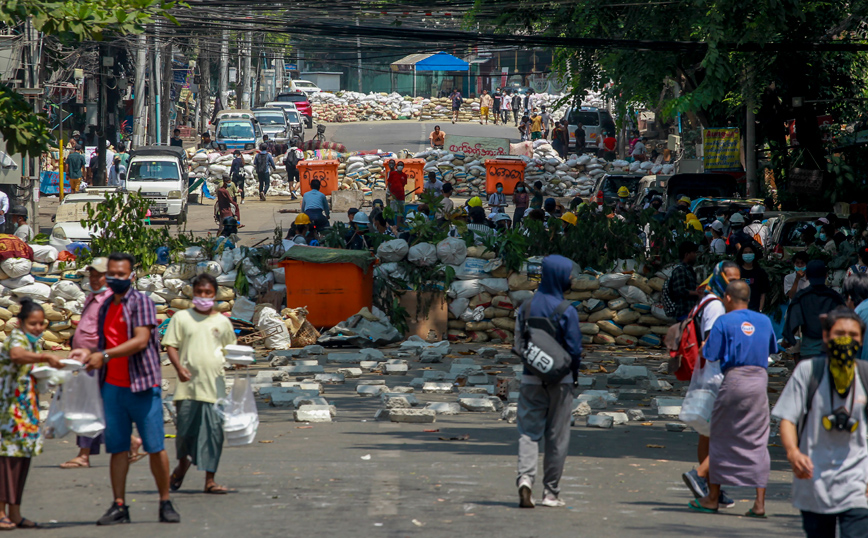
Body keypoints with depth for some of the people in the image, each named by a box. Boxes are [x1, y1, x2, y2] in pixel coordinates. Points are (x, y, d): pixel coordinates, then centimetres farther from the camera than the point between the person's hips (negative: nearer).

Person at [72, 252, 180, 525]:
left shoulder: (141, 301, -3)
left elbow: (141, 340, -15)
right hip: (112, 386, 6)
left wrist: (105, 356, -19)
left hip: (142, 384, -6)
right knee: (117, 448, 3)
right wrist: (88, 354, 7)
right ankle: (119, 507, 4)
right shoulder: (106, 307, 17)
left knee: (155, 447, -5)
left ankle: (166, 503, 3)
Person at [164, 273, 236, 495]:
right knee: (184, 428, 3)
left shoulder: (222, 322, 13)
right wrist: (179, 368, -14)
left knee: (214, 431, -3)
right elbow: (171, 346, 1)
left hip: (214, 385, 1)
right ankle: (183, 463, 33)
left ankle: (210, 480, 2)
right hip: (188, 383, -1)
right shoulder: (181, 318, 7)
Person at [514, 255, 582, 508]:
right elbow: (574, 348, -11)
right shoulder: (566, 312, -13)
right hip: (559, 381, -3)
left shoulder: (526, 307, 0)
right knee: (557, 437, 7)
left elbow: (518, 346, 4)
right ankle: (551, 492, 12)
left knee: (528, 431, 6)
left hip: (530, 379, 3)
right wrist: (574, 374, 6)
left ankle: (525, 478, -18)